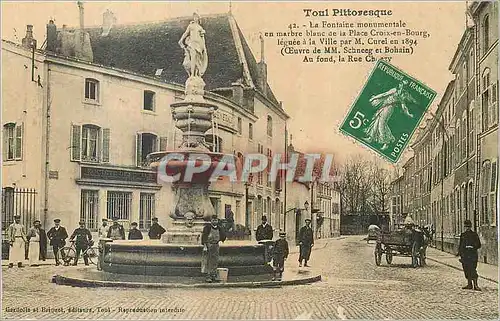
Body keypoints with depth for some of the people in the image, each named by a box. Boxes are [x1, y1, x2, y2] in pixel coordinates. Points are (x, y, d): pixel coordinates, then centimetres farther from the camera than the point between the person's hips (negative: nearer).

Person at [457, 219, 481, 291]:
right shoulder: (463, 235, 14)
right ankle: (469, 284, 14)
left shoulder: (474, 235, 0)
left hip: (472, 255, -5)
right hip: (464, 255, 5)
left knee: (473, 270, -12)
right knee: (466, 270, 7)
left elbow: (479, 245, -1)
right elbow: (460, 245, 22)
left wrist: (473, 247, -18)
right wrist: (459, 252, 12)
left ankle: (475, 285, -11)